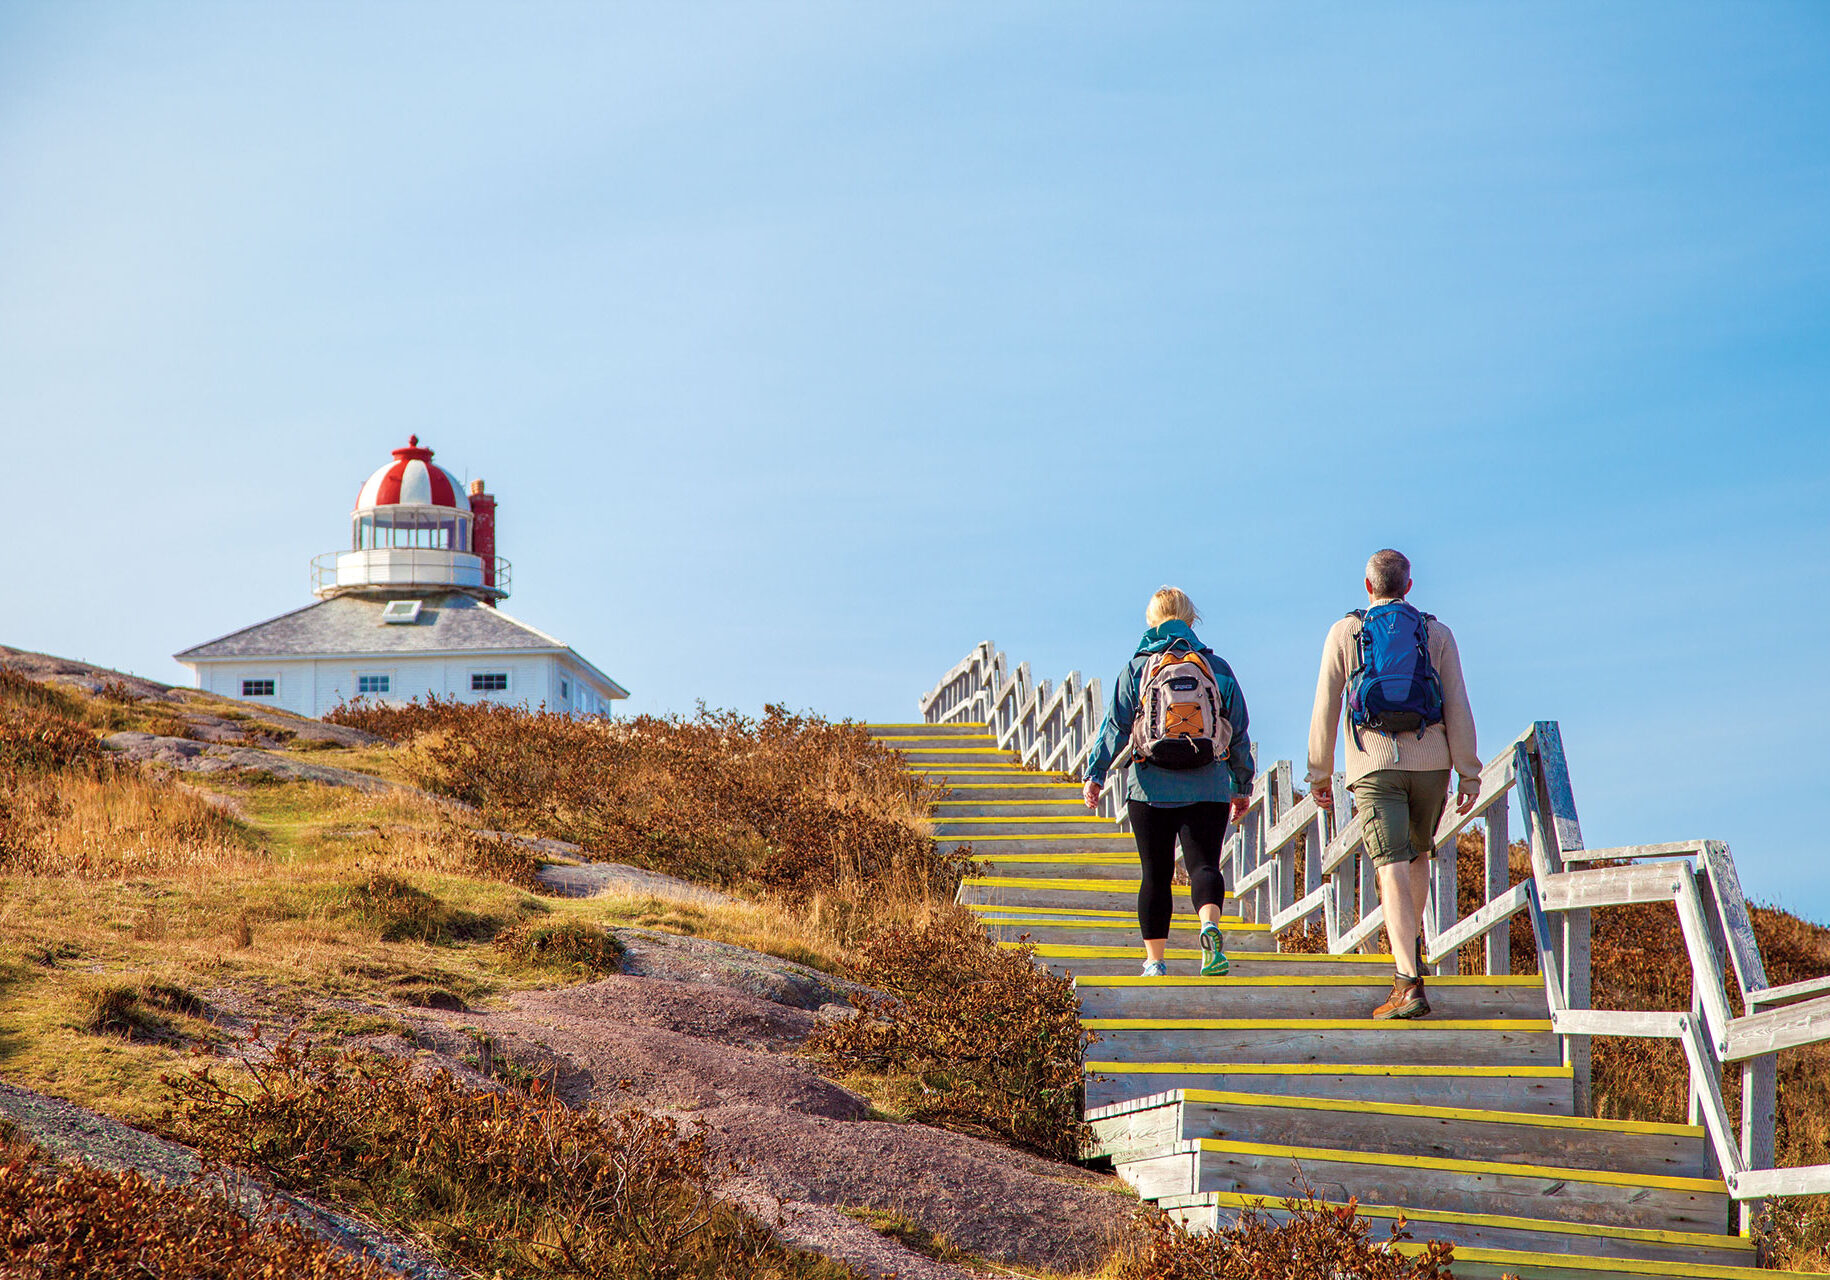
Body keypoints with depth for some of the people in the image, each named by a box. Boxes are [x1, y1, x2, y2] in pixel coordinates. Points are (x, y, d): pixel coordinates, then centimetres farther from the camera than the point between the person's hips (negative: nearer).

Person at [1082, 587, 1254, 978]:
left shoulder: (1137, 668, 3)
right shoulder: (1217, 668, 7)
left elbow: (1116, 726, -2)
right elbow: (1239, 733, 10)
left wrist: (1095, 775, 0)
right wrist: (1242, 787, 19)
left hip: (1152, 788, 0)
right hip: (1208, 789, 0)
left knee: (1156, 875, 7)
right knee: (1203, 864, -2)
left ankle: (1154, 962, 10)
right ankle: (1210, 929, -31)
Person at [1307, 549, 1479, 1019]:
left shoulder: (1345, 632, 6)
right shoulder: (1436, 633, 8)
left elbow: (1325, 710, 4)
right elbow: (1457, 707, 2)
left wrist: (1320, 773, 11)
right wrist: (1469, 773, 4)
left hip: (1374, 761, -2)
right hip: (1430, 759, 2)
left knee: (1393, 869, -9)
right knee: (1418, 854, 25)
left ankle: (1409, 983, -20)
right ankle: (1411, 950, 29)